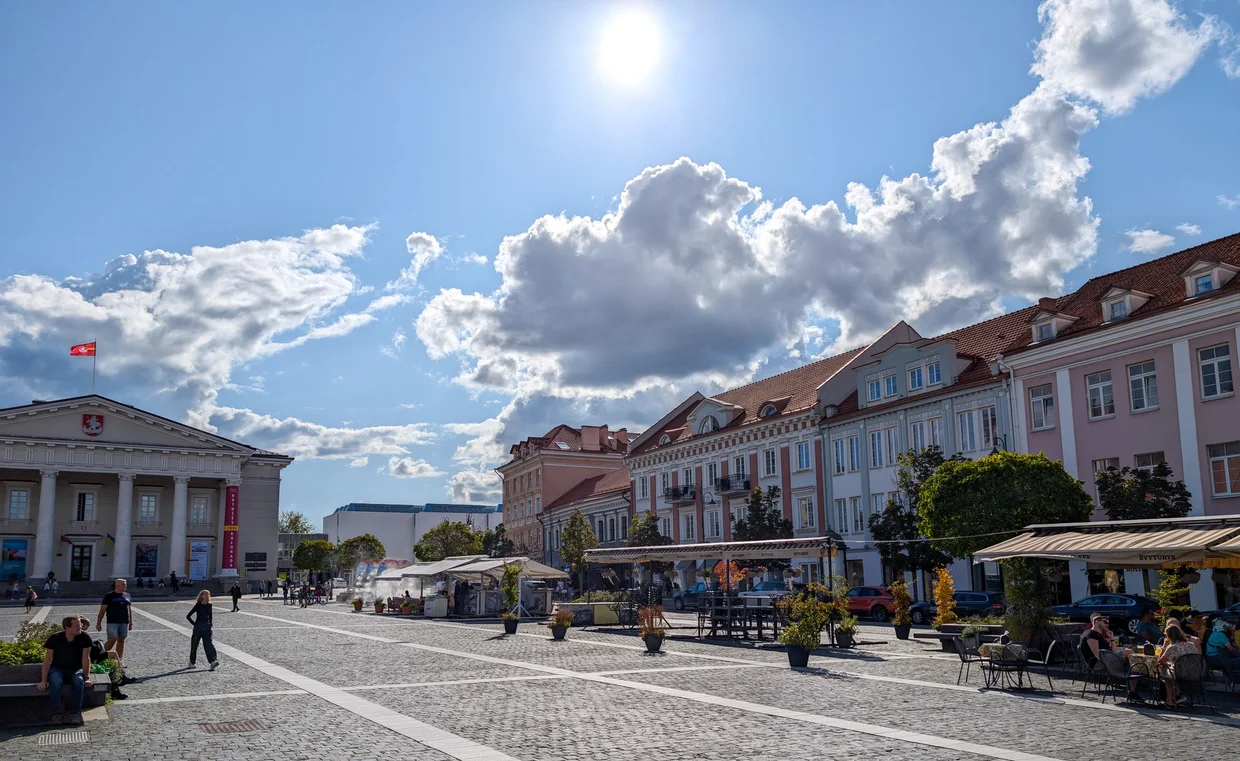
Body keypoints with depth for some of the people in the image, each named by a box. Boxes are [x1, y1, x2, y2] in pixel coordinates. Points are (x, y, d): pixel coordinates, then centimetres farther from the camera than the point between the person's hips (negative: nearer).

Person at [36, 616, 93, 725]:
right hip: (57, 669, 0)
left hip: (76, 669, 0)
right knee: (56, 682, -34)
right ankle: (56, 714, -23)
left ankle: (76, 713, -25)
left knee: (79, 681, -33)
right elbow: (48, 660, -10)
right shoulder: (55, 638, -13)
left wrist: (87, 677, -18)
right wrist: (43, 680, -15)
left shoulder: (84, 638, -12)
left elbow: (86, 658, -11)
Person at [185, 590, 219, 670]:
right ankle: (192, 662, 26)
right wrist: (194, 624, -5)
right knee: (194, 645, 9)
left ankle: (213, 661, -22)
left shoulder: (209, 605, 7)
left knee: (209, 644, -11)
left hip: (207, 627, 3)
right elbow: (188, 616, -4)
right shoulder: (198, 605, -6)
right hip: (198, 627, -3)